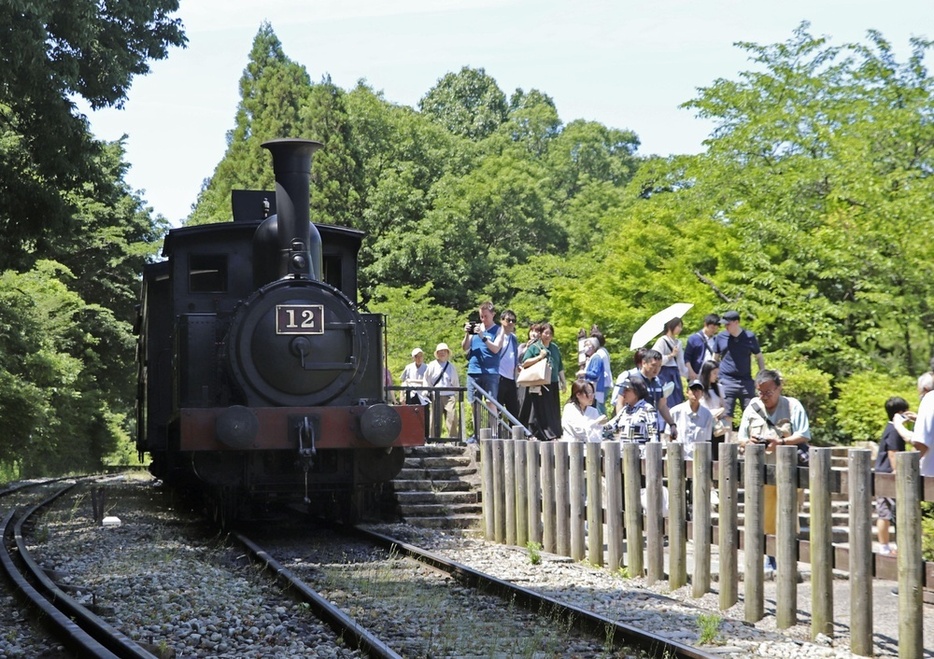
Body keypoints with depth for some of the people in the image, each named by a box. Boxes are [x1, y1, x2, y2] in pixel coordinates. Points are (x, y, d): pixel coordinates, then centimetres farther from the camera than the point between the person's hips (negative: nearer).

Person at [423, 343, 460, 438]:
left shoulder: (451, 367, 14)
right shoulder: (432, 366, 8)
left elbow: (456, 382, 21)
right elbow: (426, 380, 11)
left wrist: (456, 394, 15)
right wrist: (427, 392, 5)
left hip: (449, 396, 1)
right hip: (436, 396, -1)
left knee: (452, 419, -10)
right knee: (436, 420, -1)